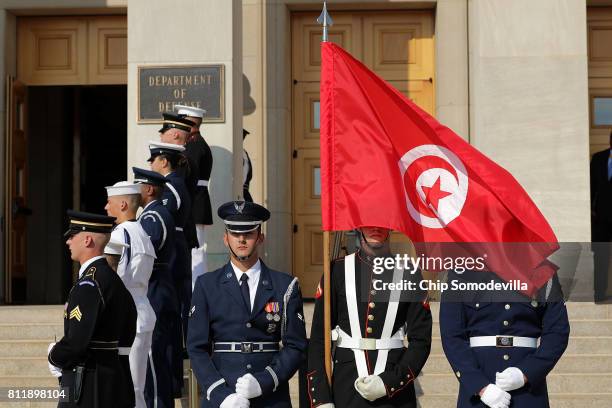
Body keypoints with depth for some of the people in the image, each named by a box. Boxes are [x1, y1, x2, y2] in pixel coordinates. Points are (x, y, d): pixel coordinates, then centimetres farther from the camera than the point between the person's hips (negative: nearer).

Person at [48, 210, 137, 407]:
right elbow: (129, 334, 19)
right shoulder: (113, 278, 12)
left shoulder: (88, 284, -17)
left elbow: (75, 342, -24)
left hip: (86, 385, -10)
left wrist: (54, 356, -5)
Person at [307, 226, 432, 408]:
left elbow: (421, 341, -1)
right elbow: (318, 338, 0)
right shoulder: (337, 270, 2)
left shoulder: (408, 273, 1)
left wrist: (389, 383, -13)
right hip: (345, 390, 0)